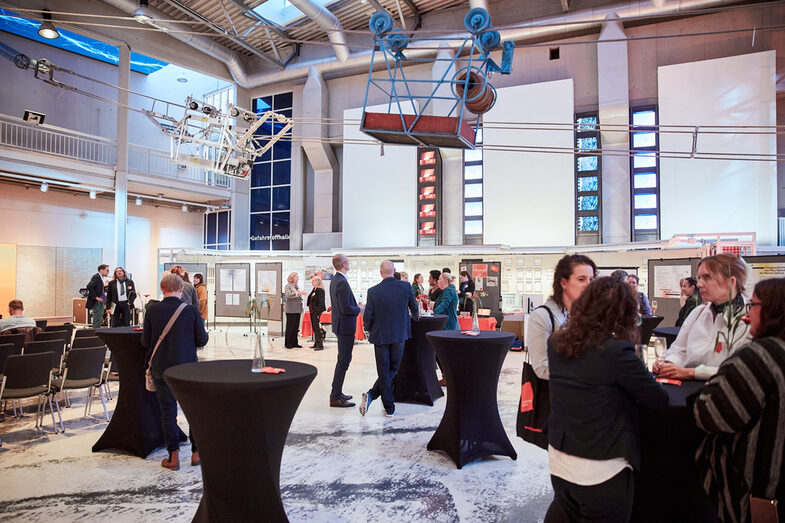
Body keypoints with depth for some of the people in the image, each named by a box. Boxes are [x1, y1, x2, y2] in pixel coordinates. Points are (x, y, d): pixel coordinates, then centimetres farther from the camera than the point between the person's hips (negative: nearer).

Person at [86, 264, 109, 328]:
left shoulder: (100, 278, 16)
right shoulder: (96, 277, -13)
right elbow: (89, 286, -26)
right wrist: (96, 297, -24)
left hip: (101, 302, 10)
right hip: (97, 303, -10)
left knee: (100, 320, 12)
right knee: (97, 321, -9)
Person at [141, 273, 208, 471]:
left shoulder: (152, 310, -8)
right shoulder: (191, 310, -10)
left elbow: (145, 342, -3)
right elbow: (202, 340, -7)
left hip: (161, 368, 0)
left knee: (168, 410, 10)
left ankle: (173, 456, 13)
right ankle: (196, 452, 19)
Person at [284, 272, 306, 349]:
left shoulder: (297, 287, 18)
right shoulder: (288, 286, -5)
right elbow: (288, 295, -22)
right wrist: (298, 293, -28)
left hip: (297, 310, 7)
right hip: (291, 310, -7)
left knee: (296, 327, 8)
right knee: (290, 327, -3)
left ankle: (294, 342, 14)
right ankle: (288, 344, 3)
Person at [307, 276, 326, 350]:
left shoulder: (320, 290, -15)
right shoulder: (314, 289, 14)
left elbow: (321, 303, -19)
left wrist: (318, 313, -22)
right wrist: (310, 309, 16)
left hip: (317, 312, -10)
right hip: (312, 312, 10)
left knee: (317, 328, -8)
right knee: (314, 328, 14)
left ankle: (320, 345, -4)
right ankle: (316, 344, 22)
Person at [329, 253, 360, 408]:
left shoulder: (334, 280, 11)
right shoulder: (342, 283, -22)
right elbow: (346, 308, -25)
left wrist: (354, 307, 14)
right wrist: (359, 309, -9)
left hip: (340, 324, 11)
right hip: (345, 326, -11)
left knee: (343, 359, 19)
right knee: (343, 361, -4)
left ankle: (337, 393, 28)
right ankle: (335, 397, 2)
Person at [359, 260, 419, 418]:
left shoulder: (373, 291, -11)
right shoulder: (406, 287, -7)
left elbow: (367, 317, -8)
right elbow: (414, 308, 8)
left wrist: (371, 330, 12)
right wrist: (416, 317, 30)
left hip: (380, 335, -1)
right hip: (399, 335, 1)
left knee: (384, 372, 7)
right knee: (393, 369, 14)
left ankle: (389, 408, 8)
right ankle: (371, 395, 5)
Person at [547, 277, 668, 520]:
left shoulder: (556, 343, -4)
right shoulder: (616, 351, -23)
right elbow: (659, 399, -11)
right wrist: (644, 378, 8)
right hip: (601, 475, -5)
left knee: (570, 516, 25)